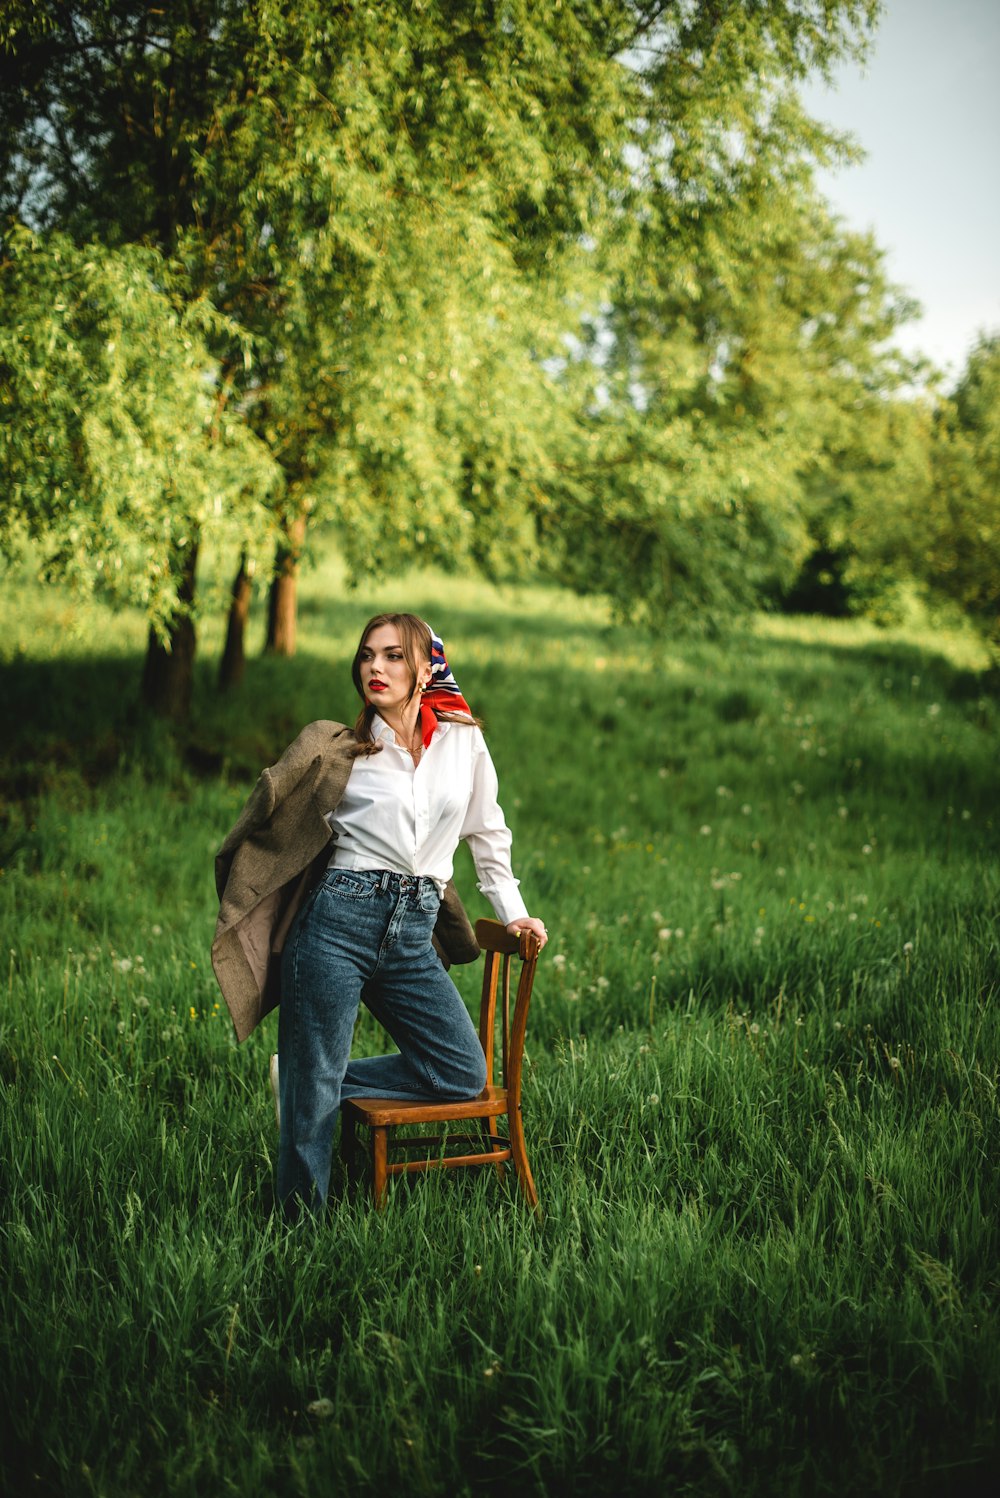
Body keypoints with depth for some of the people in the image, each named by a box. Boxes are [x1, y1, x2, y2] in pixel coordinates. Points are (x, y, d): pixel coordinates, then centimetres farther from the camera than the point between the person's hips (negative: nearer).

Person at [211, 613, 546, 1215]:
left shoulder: (464, 742, 9)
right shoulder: (336, 749, 4)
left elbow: (488, 832, 21)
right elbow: (268, 822, 14)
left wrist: (513, 912, 18)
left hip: (413, 935, 4)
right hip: (338, 921, -3)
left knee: (466, 1074, 1)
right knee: (314, 1098, -4)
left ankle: (307, 1080, 10)